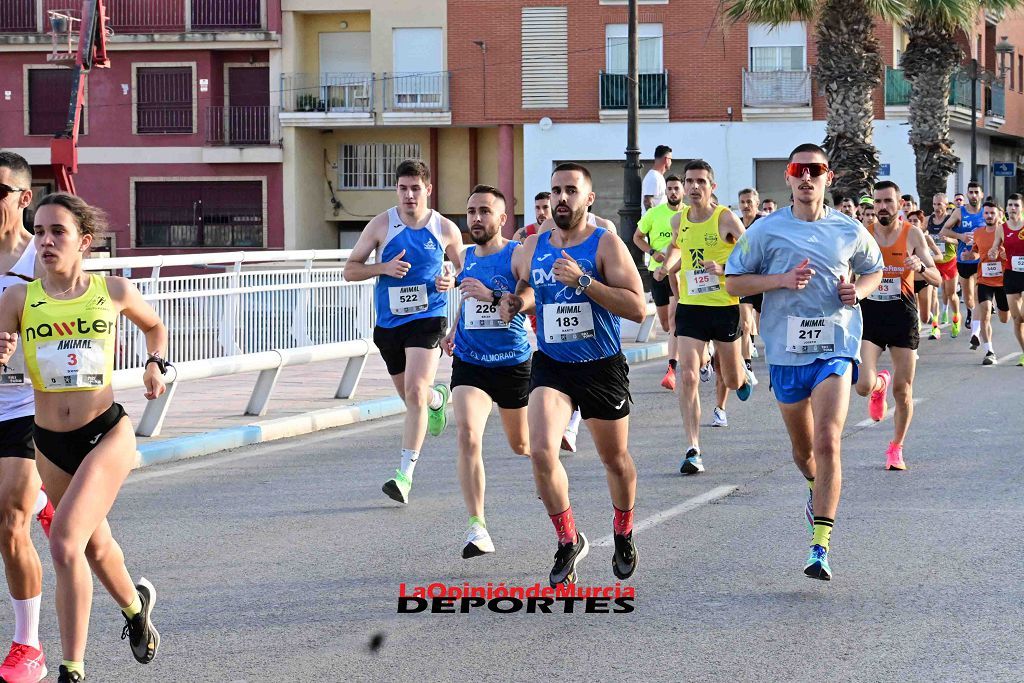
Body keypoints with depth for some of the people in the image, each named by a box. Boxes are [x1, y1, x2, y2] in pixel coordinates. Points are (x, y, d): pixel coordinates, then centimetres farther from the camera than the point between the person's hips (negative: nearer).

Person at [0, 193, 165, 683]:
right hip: (49, 443, 3)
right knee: (95, 543, 23)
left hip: (107, 433, -3)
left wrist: (155, 364, -1)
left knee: (65, 542, -21)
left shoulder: (114, 291, -4)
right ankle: (135, 605, 55)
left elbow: (154, 326, 17)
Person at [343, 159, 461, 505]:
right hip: (389, 322, 3)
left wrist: (452, 280, -9)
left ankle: (405, 475, -20)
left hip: (427, 320, -3)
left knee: (415, 393, -21)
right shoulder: (381, 225, -1)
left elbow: (465, 268, 15)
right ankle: (438, 398, 56)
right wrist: (384, 268, -16)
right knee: (411, 397, 17)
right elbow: (350, 269, 2)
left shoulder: (445, 229, 0)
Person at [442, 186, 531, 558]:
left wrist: (491, 295, -30)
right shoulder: (467, 258, 8)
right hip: (469, 363, 3)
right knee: (468, 436, -20)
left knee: (521, 444, 16)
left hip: (513, 363, -3)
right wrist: (455, 329, 18)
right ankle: (477, 528, -22)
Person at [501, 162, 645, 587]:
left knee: (615, 459, 14)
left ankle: (623, 535, 41)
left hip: (603, 368, -2)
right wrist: (515, 302, -1)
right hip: (551, 366, 2)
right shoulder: (530, 249, 3)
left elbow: (638, 308, -20)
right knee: (541, 451, -20)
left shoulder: (605, 244, -10)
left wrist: (583, 281, -27)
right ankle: (568, 541, -2)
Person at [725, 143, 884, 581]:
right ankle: (816, 488, 52)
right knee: (803, 449, 16)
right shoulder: (766, 230, 0)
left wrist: (858, 290, -2)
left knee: (827, 442, -17)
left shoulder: (850, 231, 4)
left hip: (835, 347, -1)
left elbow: (874, 270, 21)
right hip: (786, 350, 1)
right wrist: (781, 280, -13)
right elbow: (732, 282, 2)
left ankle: (821, 548, -16)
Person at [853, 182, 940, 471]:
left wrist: (921, 267, -27)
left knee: (903, 391, 4)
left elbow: (937, 279, -6)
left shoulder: (912, 234, -3)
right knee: (863, 386, -16)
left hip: (903, 316, 0)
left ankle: (896, 447, 25)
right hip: (870, 315, 0)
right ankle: (880, 383, 23)